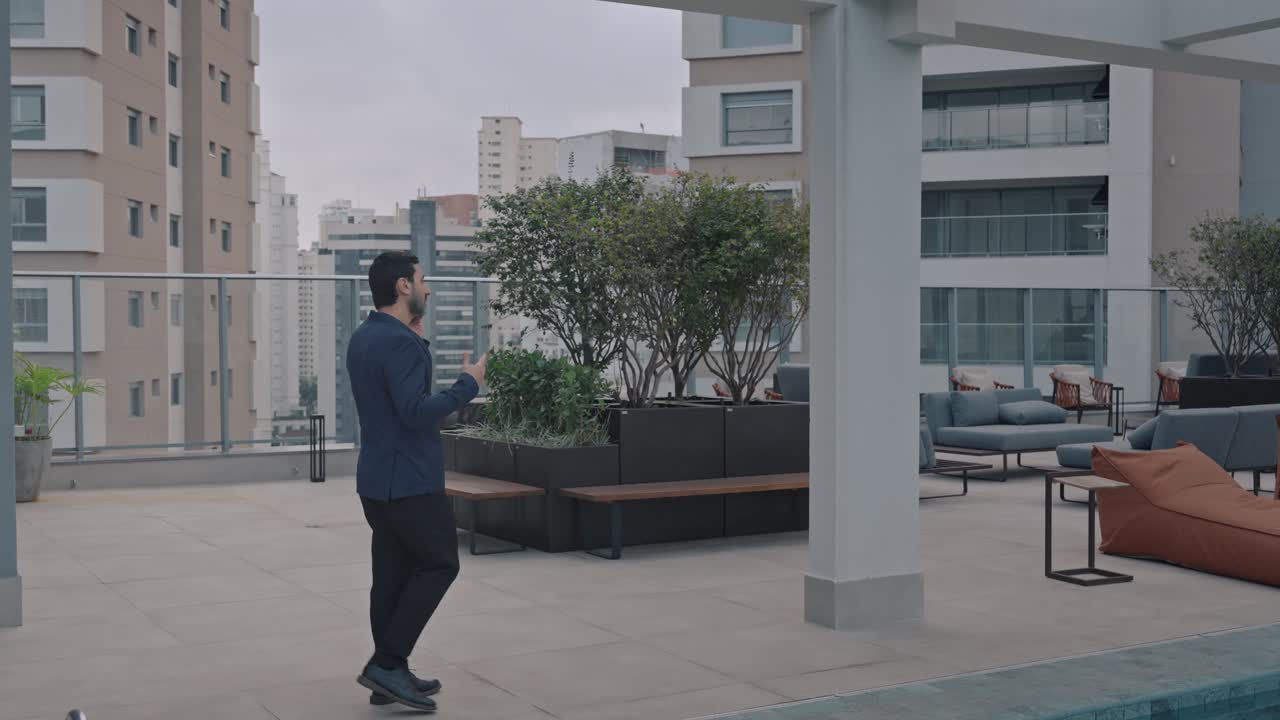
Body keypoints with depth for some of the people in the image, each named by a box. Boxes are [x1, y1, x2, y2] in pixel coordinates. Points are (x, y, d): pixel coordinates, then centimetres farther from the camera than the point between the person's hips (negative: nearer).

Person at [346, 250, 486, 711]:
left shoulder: (363, 338, 12)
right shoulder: (399, 342, -20)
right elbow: (416, 413, -28)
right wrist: (468, 385, -16)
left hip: (379, 477, 9)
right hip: (409, 480, -9)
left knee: (393, 573, 11)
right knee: (439, 565, 0)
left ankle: (389, 674, 15)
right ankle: (386, 663, -2)